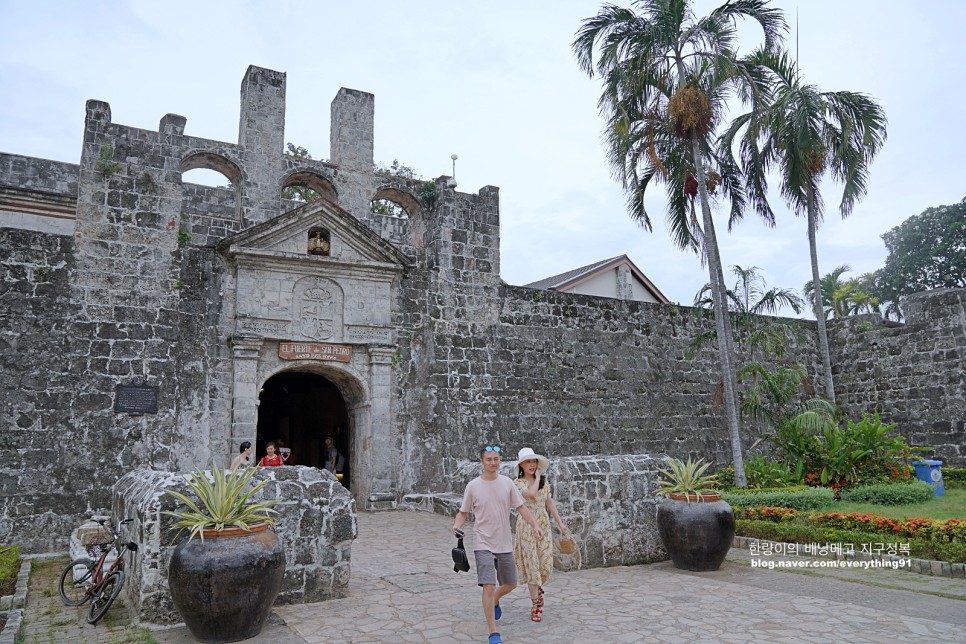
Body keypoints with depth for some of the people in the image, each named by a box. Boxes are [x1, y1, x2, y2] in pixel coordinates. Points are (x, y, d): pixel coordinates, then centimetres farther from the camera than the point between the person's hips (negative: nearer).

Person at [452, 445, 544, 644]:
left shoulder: (507, 483, -1)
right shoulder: (473, 486, -7)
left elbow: (520, 507, 3)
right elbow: (463, 512, 3)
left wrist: (535, 525, -9)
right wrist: (457, 524, -17)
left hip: (505, 543, 4)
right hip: (483, 544, -3)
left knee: (510, 584, 16)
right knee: (489, 586, -13)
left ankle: (495, 600, 50)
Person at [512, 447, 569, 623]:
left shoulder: (544, 481, 7)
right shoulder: (518, 483, -8)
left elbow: (550, 503, 14)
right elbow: (531, 493, -27)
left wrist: (560, 523, 12)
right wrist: (537, 477, -13)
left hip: (544, 526, 4)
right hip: (527, 527, -4)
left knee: (546, 565, 3)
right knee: (532, 565, -1)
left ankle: (538, 588, 35)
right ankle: (536, 605, 10)